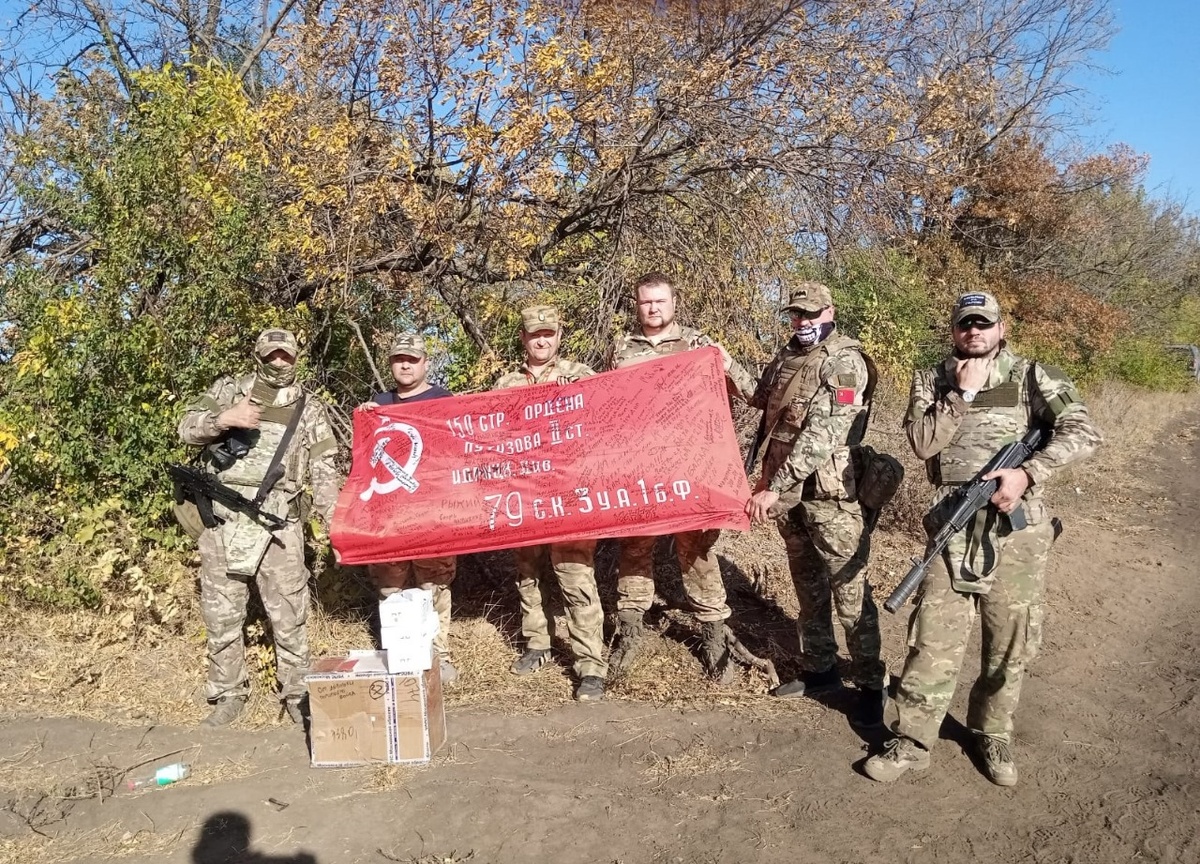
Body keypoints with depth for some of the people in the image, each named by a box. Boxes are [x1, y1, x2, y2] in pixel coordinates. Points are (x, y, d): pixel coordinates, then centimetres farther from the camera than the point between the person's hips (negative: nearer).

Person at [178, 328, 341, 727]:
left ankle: (297, 694, 16)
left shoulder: (309, 409, 8)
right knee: (221, 613, 8)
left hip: (279, 525, -1)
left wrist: (336, 522, -3)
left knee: (289, 614, 3)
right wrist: (223, 418, -18)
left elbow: (324, 471, 6)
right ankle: (229, 694, 22)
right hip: (224, 520, 1)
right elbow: (187, 427, 2)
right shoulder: (226, 391, 9)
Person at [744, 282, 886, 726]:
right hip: (788, 491, 7)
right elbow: (763, 413, 23)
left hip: (830, 494, -7)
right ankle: (820, 670, 31)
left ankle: (871, 685, 10)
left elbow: (821, 435, -21)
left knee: (849, 591, -2)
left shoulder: (845, 361, -12)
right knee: (808, 585, 17)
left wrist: (773, 488, -23)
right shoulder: (784, 358, 11)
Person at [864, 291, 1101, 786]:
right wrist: (962, 393, -12)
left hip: (1018, 530, 0)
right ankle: (913, 742, 10)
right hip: (954, 530, 0)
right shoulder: (931, 382, 7)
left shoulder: (1031, 377, 2)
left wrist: (1027, 472, -19)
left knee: (1011, 642, 9)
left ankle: (992, 734, 29)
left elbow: (1082, 431, -8)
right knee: (934, 640, -1)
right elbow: (922, 443, -6)